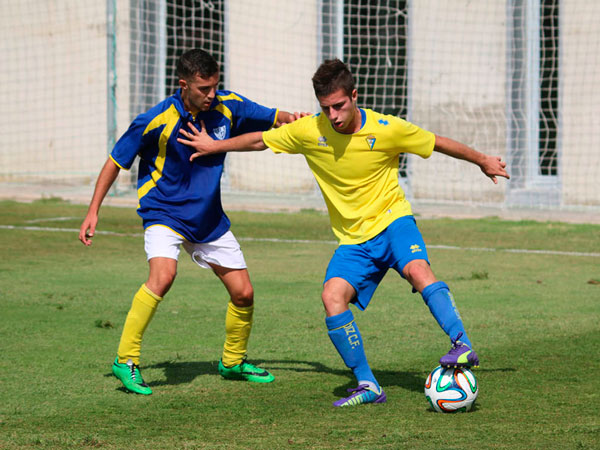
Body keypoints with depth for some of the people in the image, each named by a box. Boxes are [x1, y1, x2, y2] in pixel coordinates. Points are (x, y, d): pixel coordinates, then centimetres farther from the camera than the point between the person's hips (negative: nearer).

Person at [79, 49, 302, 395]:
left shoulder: (228, 106, -7)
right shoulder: (157, 121, -19)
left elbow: (271, 118, 6)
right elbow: (116, 161, -7)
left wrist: (289, 118, -18)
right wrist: (93, 211, -7)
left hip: (209, 219, 5)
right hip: (165, 213, -5)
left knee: (243, 292, 3)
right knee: (163, 275, -32)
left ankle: (234, 361, 30)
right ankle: (126, 360, -22)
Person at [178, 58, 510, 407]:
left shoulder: (386, 130, -13)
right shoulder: (309, 131, -7)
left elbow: (438, 143, 3)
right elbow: (260, 140, 11)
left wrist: (483, 161, 15)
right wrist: (215, 146, 18)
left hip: (392, 220, -3)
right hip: (353, 237, 3)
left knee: (418, 271, -35)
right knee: (332, 297, -21)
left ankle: (462, 346, -37)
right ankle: (368, 386, -16)